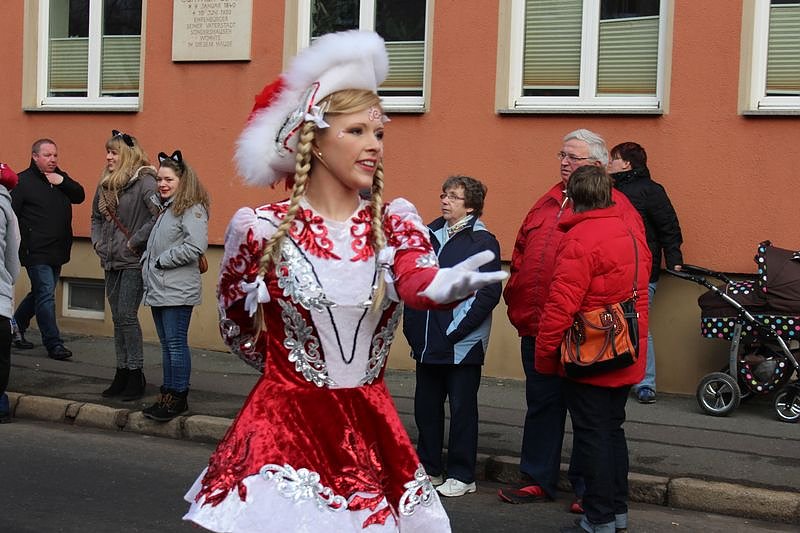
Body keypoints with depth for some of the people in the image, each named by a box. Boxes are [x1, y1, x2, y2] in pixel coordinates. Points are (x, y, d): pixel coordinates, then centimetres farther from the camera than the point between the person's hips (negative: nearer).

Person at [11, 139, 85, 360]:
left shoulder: (61, 178, 14)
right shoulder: (23, 181, -6)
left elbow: (80, 196, 5)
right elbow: (11, 213, -10)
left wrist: (62, 182, -9)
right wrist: (24, 240, -16)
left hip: (57, 251, 7)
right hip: (36, 251, -7)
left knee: (40, 294, 16)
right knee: (46, 295, -8)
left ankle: (16, 327, 35)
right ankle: (54, 344, -4)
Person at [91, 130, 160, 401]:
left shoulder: (144, 181, -14)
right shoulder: (105, 183, 12)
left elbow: (159, 215, -26)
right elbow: (96, 217, 26)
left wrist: (135, 241, -19)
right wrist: (97, 242, 10)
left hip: (134, 262, -8)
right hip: (111, 262, 8)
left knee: (127, 316, -8)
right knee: (118, 318, 11)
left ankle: (135, 374, 1)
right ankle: (122, 374, 18)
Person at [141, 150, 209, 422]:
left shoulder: (192, 210, -11)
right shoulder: (164, 209, 18)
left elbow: (196, 246, -23)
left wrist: (162, 260, -15)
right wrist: (147, 262, 10)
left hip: (177, 291, -9)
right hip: (157, 288, 9)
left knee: (176, 344, -5)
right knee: (166, 344, 13)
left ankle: (178, 397, 1)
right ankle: (168, 395, 19)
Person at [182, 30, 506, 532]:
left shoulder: (394, 222, -1)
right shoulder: (258, 228, -7)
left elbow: (416, 279, -25)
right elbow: (236, 328, 9)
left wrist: (443, 286, -46)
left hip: (372, 432, 3)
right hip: (283, 429, -2)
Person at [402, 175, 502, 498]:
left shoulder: (483, 242, -7)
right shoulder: (430, 235, 10)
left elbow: (489, 293, -12)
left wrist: (456, 331, -15)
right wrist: (411, 325, 6)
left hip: (462, 344, -6)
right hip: (428, 342, 6)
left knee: (462, 408, 4)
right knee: (426, 405, 13)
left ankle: (462, 476, 14)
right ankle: (428, 468, 26)